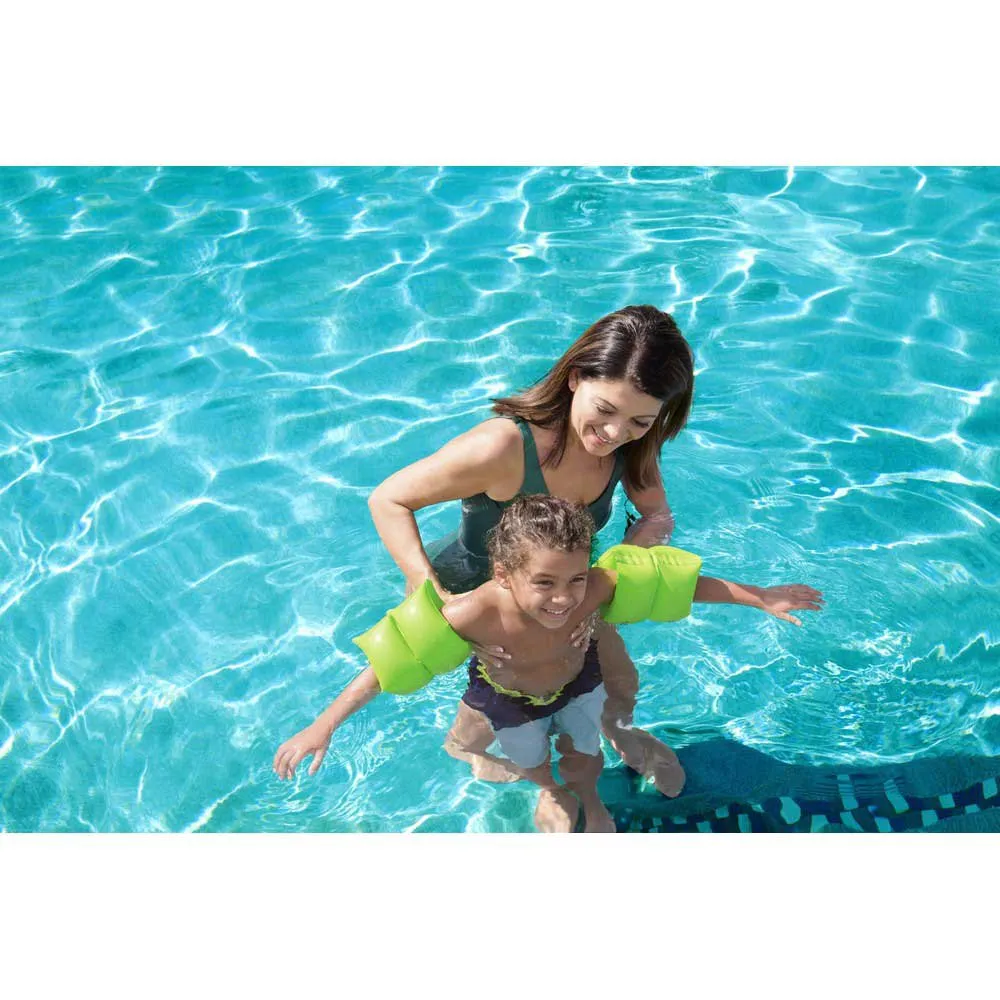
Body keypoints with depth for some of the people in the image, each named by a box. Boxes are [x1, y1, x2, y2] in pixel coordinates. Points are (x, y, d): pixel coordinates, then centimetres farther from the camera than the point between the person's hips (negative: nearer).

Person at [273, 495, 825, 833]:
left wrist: (761, 598, -21)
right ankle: (551, 793, 66)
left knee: (586, 759, 24)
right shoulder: (477, 614, -47)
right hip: (511, 697, -1)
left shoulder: (597, 588, -41)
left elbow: (685, 582, -27)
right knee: (531, 764, 27)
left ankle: (588, 796, 63)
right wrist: (323, 727, -36)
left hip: (579, 681, 1)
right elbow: (386, 664, -38)